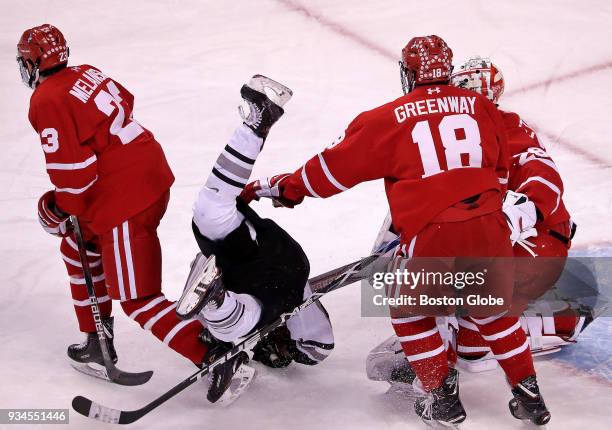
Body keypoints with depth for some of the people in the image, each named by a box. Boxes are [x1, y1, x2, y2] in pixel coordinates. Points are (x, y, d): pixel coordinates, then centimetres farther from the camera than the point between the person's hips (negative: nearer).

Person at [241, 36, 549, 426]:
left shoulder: (390, 119, 3)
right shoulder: (482, 107, 13)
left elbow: (338, 165, 9)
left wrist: (287, 188, 22)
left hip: (433, 236, -4)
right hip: (489, 229, 4)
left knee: (408, 308, 21)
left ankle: (443, 396, 21)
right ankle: (529, 394, 27)